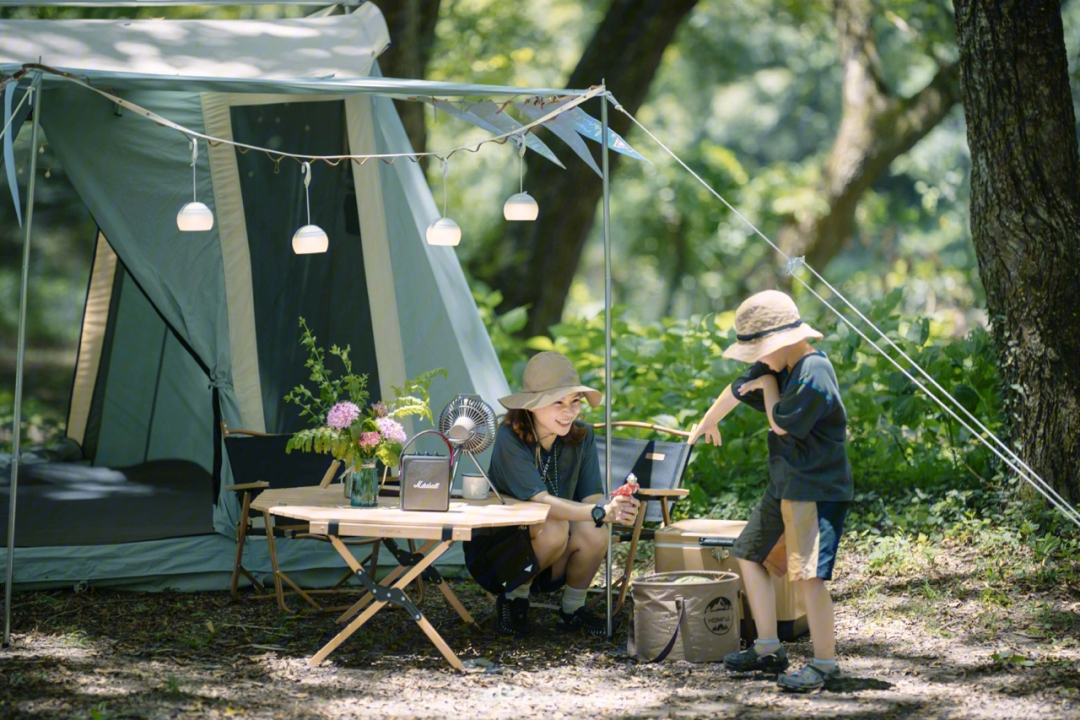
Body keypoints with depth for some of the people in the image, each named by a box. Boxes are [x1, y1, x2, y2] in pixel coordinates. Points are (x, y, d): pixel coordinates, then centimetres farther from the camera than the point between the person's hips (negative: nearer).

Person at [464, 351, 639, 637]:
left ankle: (572, 610, 0)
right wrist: (599, 513, -50)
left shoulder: (581, 437, -7)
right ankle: (515, 597, -5)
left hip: (553, 561, 4)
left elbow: (591, 496, -14)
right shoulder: (510, 438, -23)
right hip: (497, 552, -4)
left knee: (594, 534, -28)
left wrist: (613, 508, -40)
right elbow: (541, 500, -34)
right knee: (554, 528, -34)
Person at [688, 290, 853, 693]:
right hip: (784, 487, 10)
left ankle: (825, 663, -11)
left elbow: (781, 423, -19)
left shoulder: (814, 373, -19)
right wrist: (707, 423, 41)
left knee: (807, 573, -18)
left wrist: (768, 383, -4)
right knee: (750, 555, 16)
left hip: (818, 490, -10)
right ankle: (768, 650, 23)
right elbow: (737, 389, 26)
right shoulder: (778, 367, 9)